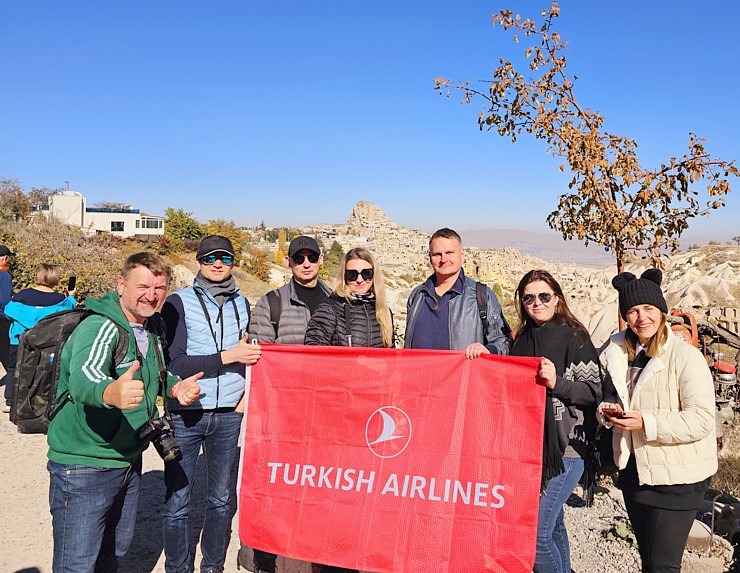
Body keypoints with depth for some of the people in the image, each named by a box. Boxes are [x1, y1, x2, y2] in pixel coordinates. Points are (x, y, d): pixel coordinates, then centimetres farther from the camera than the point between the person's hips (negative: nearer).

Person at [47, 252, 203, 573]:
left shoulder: (152, 328, 4)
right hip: (84, 469, -8)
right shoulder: (99, 328, -22)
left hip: (129, 460, 8)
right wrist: (111, 393, -65)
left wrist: (175, 387, -2)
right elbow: (84, 377, -42)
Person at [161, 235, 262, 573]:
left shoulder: (242, 304, 8)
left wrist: (246, 389, 4)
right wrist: (228, 356, -16)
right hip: (185, 415, -4)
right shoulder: (179, 303, -5)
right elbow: (173, 363, -14)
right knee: (177, 502, 3)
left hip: (228, 415, 4)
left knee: (222, 498, 14)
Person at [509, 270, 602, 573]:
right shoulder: (522, 339, 10)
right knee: (553, 525, 18)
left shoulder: (573, 337, -8)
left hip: (564, 448, -6)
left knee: (535, 534, -8)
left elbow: (594, 391, -11)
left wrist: (556, 382, -25)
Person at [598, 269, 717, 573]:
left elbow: (702, 420, -22)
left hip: (676, 477, -7)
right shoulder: (619, 353, 4)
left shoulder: (685, 356, -16)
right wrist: (609, 412, -2)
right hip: (634, 470, 7)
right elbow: (610, 396, 20)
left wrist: (646, 423, -28)